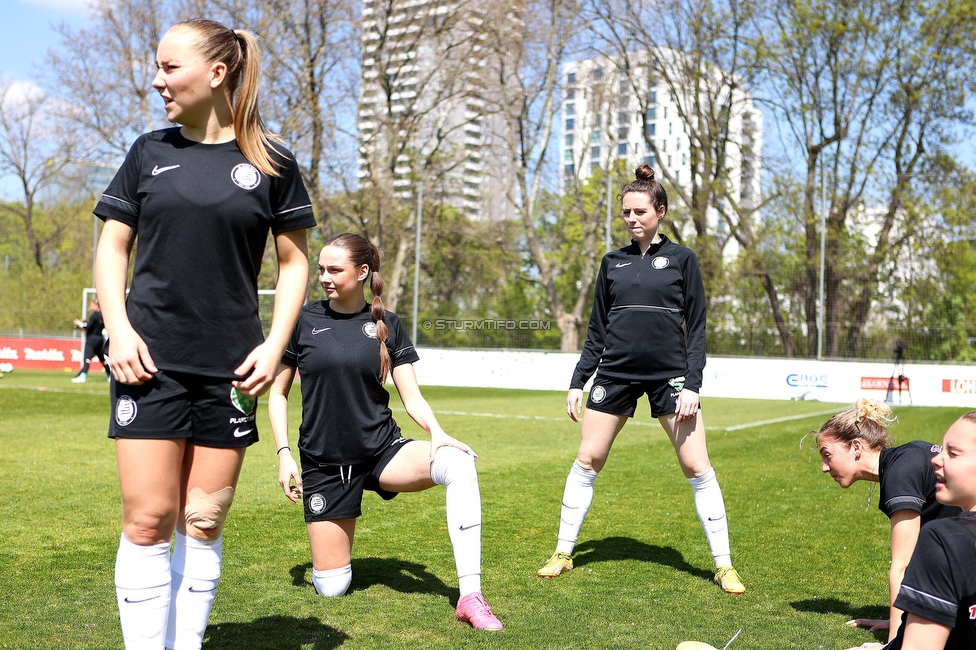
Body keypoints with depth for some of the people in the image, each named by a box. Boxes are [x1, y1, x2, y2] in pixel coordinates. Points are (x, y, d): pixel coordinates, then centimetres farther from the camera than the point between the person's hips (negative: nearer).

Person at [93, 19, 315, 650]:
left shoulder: (272, 162, 2)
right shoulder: (149, 152, 7)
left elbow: (294, 261, 6)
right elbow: (112, 247, 9)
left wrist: (274, 346, -4)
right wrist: (119, 330, -4)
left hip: (230, 369, 0)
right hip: (150, 360, 1)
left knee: (205, 521, 6)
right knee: (148, 519, -4)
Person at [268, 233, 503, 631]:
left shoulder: (387, 325, 3)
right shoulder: (305, 321, -1)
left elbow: (412, 397, 1)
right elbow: (277, 392, 6)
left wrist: (437, 434, -19)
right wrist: (283, 454, -4)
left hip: (383, 449, 1)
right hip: (324, 463, 0)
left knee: (459, 463, -31)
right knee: (331, 588, -3)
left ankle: (470, 597, -30)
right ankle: (334, 545, 36)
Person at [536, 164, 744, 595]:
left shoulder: (681, 259, 3)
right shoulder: (612, 262, 11)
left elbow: (696, 328, 0)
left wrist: (692, 385, -10)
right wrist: (577, 382, 9)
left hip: (669, 374, -3)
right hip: (615, 373, 3)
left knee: (697, 467, -4)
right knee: (587, 460, 3)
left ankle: (724, 566, 7)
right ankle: (563, 553, 17)